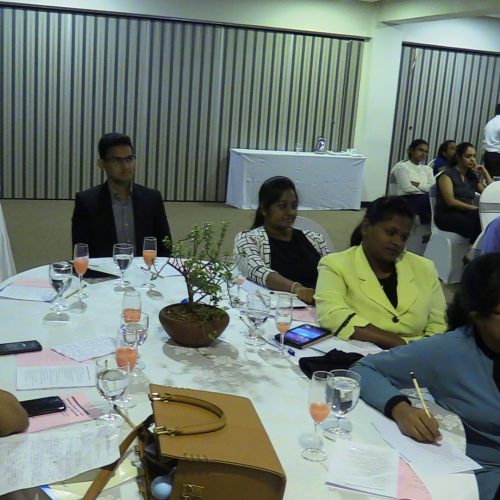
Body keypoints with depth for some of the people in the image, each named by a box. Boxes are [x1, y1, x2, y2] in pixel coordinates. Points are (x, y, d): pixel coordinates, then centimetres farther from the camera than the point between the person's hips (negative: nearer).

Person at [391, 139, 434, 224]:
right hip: (408, 200, -5)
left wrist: (417, 184, -6)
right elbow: (407, 188, -9)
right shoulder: (401, 166, 5)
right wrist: (424, 189, 1)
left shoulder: (427, 169, 23)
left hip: (425, 200, 5)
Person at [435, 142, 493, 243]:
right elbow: (451, 202, -12)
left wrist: (485, 174, 11)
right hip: (447, 215, -5)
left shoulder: (472, 176, 18)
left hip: (466, 214, 5)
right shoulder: (447, 175, 0)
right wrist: (476, 208, -18)